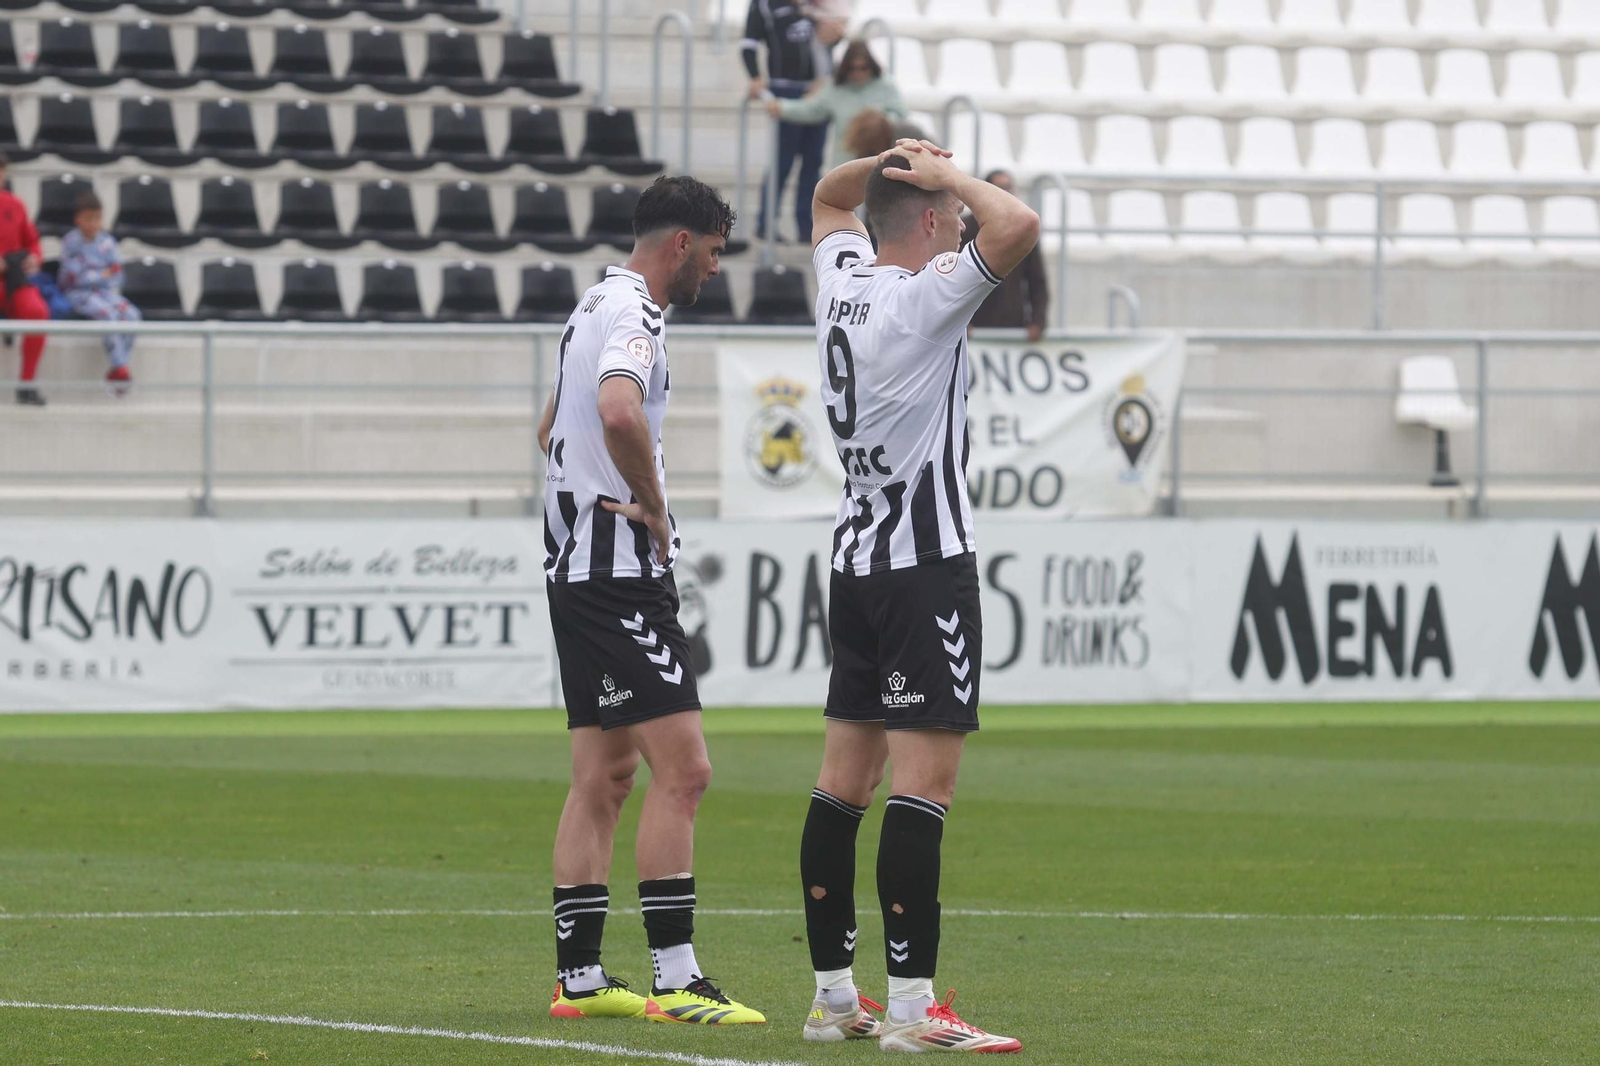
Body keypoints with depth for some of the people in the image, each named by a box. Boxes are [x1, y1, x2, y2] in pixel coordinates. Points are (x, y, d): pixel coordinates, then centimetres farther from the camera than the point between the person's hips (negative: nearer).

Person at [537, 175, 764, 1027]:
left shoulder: (598, 307, 19)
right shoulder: (632, 315, -13)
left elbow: (553, 429, 34)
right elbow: (619, 412, -35)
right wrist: (653, 505, -19)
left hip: (577, 566, 11)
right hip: (621, 568, -11)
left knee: (604, 777, 11)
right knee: (681, 770, -12)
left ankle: (580, 977, 12)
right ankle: (674, 981, -15)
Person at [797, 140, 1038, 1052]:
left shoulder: (844, 281, 9)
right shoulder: (925, 295, -14)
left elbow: (830, 196, 30)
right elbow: (1019, 226, -28)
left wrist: (888, 163, 11)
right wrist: (949, 174, -11)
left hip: (857, 558, 9)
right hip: (928, 564, -9)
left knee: (846, 780, 10)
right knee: (925, 781, -11)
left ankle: (835, 995, 14)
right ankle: (913, 1008, -15)